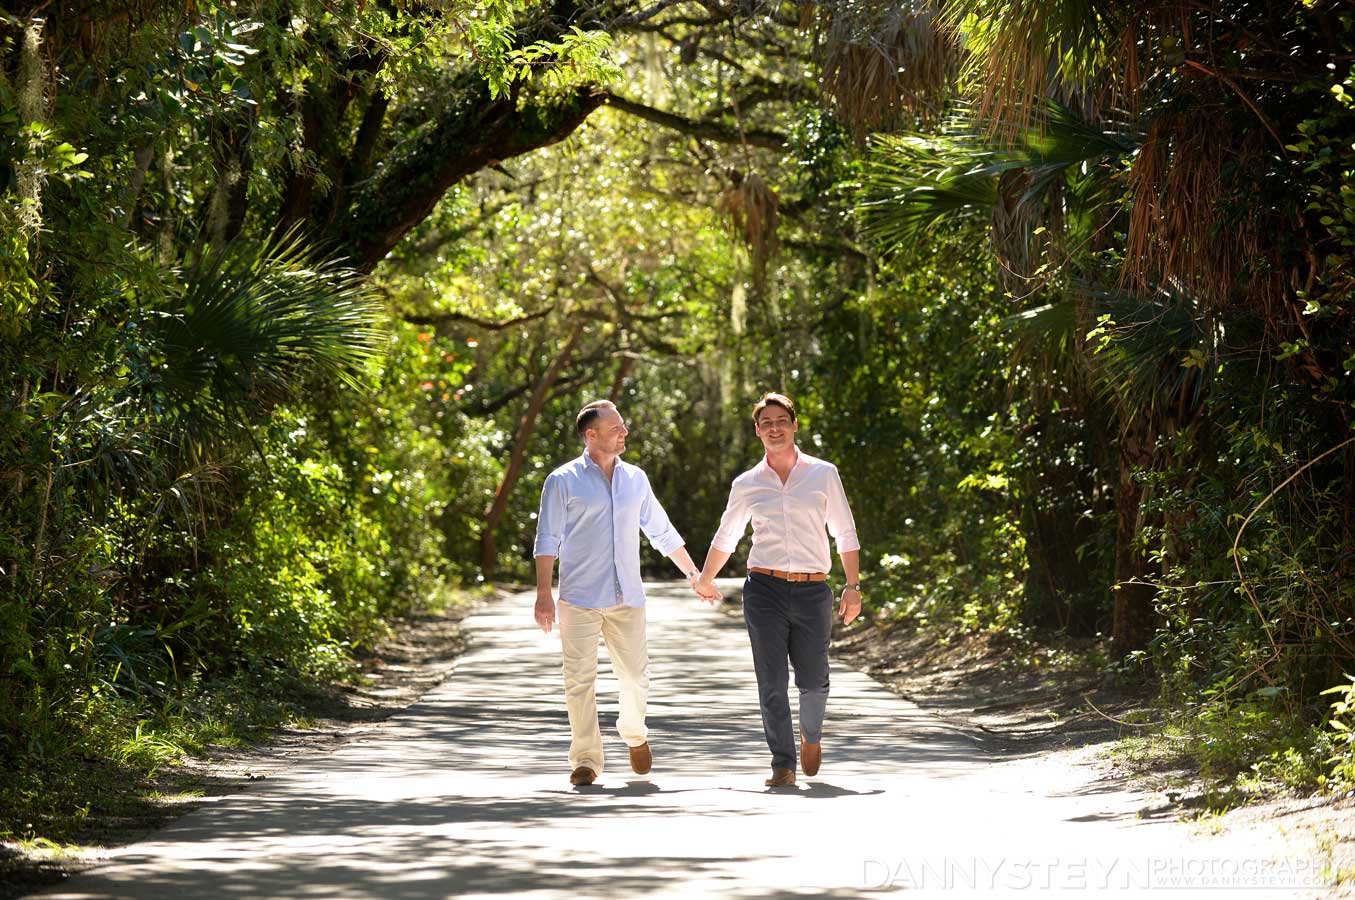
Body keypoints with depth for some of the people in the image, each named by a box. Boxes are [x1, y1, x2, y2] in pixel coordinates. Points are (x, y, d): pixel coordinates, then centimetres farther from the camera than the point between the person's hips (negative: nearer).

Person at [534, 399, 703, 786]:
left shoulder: (635, 479, 12)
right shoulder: (563, 481, -2)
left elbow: (661, 532, 21)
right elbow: (547, 540, -4)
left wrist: (692, 573, 20)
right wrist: (544, 593, -12)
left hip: (627, 596, 4)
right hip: (580, 598, -4)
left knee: (635, 675, 4)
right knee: (580, 679, -6)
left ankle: (634, 734, 32)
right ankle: (586, 759, 1)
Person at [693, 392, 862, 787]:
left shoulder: (823, 474, 5)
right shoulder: (747, 484, 7)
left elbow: (845, 533, 7)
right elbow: (726, 537, 22)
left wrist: (853, 585, 0)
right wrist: (705, 581, 31)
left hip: (812, 591, 0)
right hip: (765, 589, 0)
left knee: (813, 680, 2)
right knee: (772, 681, -5)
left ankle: (810, 735, 33)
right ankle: (782, 764, 2)